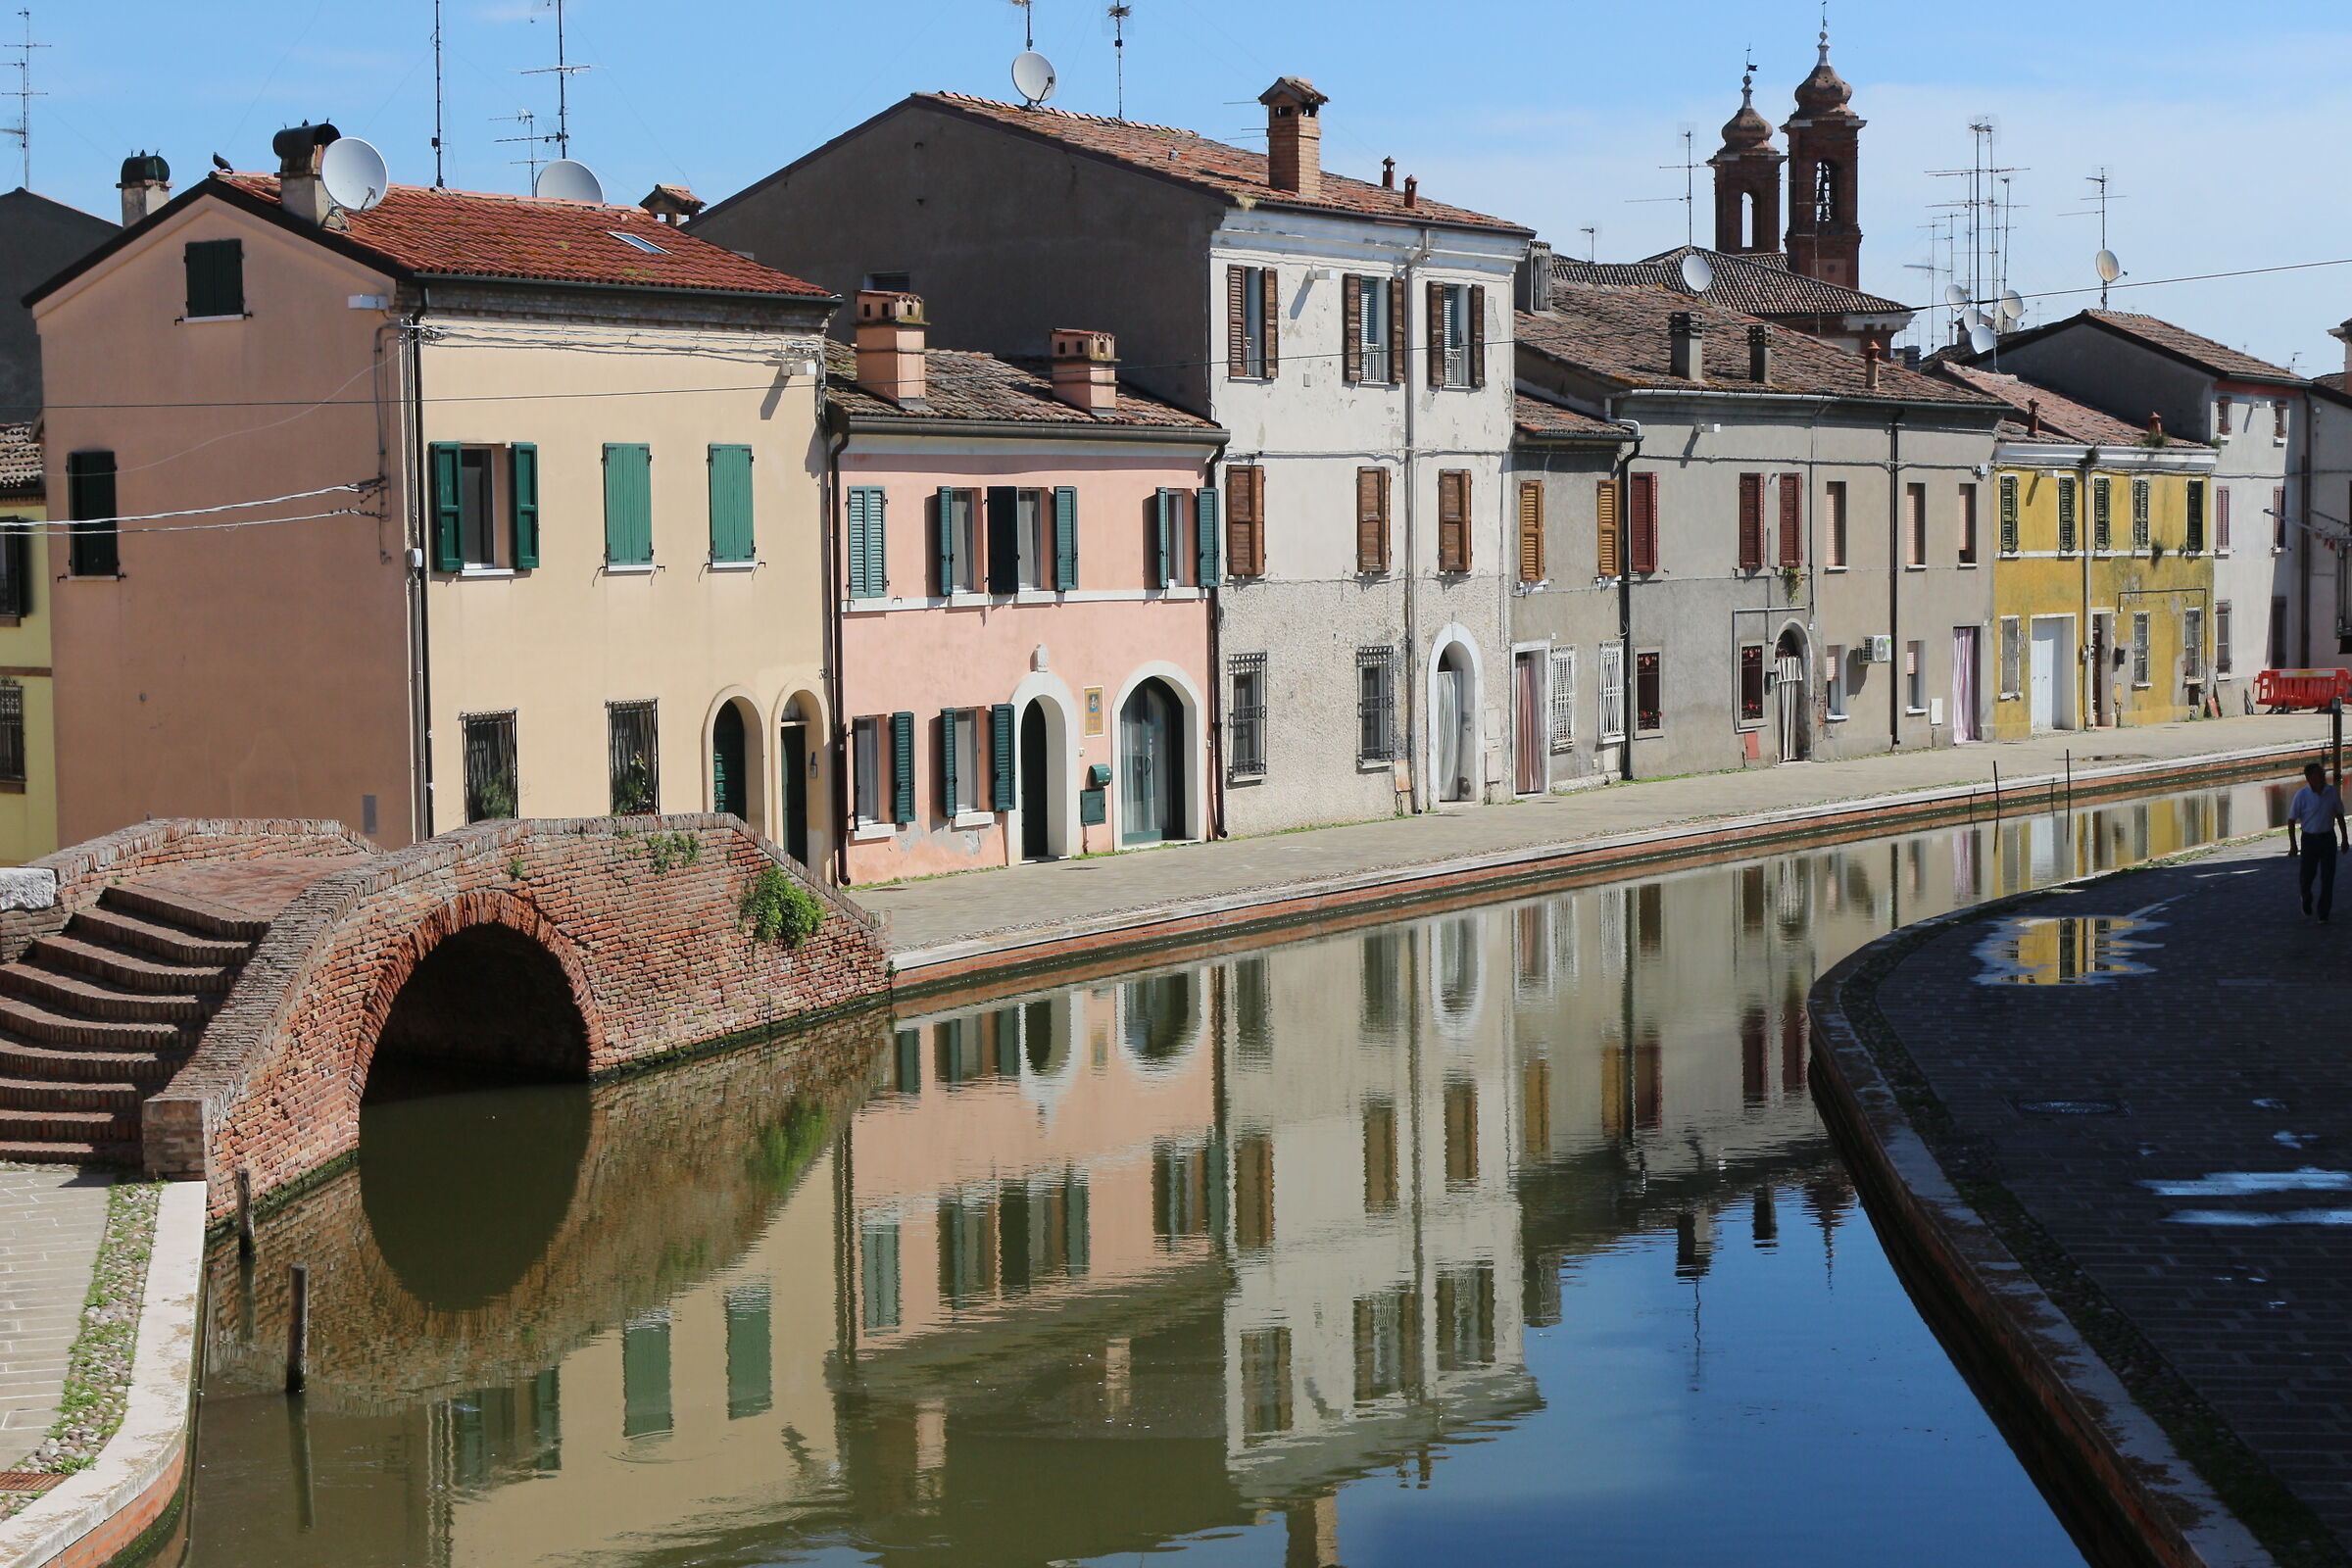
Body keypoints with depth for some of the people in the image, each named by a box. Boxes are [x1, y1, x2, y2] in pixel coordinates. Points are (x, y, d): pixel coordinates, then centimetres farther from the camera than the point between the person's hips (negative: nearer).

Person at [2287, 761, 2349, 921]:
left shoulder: (2333, 792, -4)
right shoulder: (2301, 795, -12)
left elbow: (2339, 816, 9)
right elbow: (2291, 820, -5)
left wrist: (2345, 838, 11)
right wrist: (2293, 845, -7)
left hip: (2328, 838, 2)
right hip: (2309, 840, -2)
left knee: (2328, 878, -2)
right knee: (2307, 875, 8)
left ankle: (2323, 914, 6)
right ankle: (2306, 899, 41)